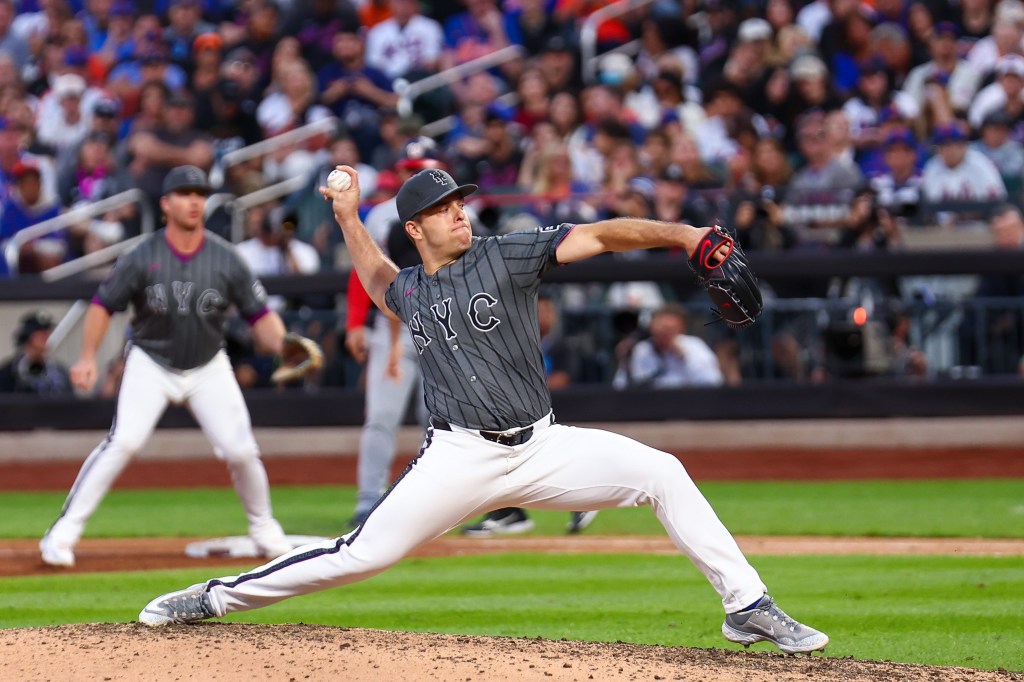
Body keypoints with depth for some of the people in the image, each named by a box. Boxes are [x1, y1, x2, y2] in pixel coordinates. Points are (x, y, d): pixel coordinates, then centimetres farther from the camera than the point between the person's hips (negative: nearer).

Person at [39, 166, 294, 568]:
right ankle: (64, 532, -15)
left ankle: (264, 530, 20)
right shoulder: (143, 258, -13)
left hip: (208, 368, 2)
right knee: (123, 442, -20)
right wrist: (88, 357, -17)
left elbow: (260, 315, -6)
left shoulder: (225, 259, -9)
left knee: (240, 450, -7)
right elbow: (104, 304, -5)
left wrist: (282, 345, -25)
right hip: (150, 364, -2)